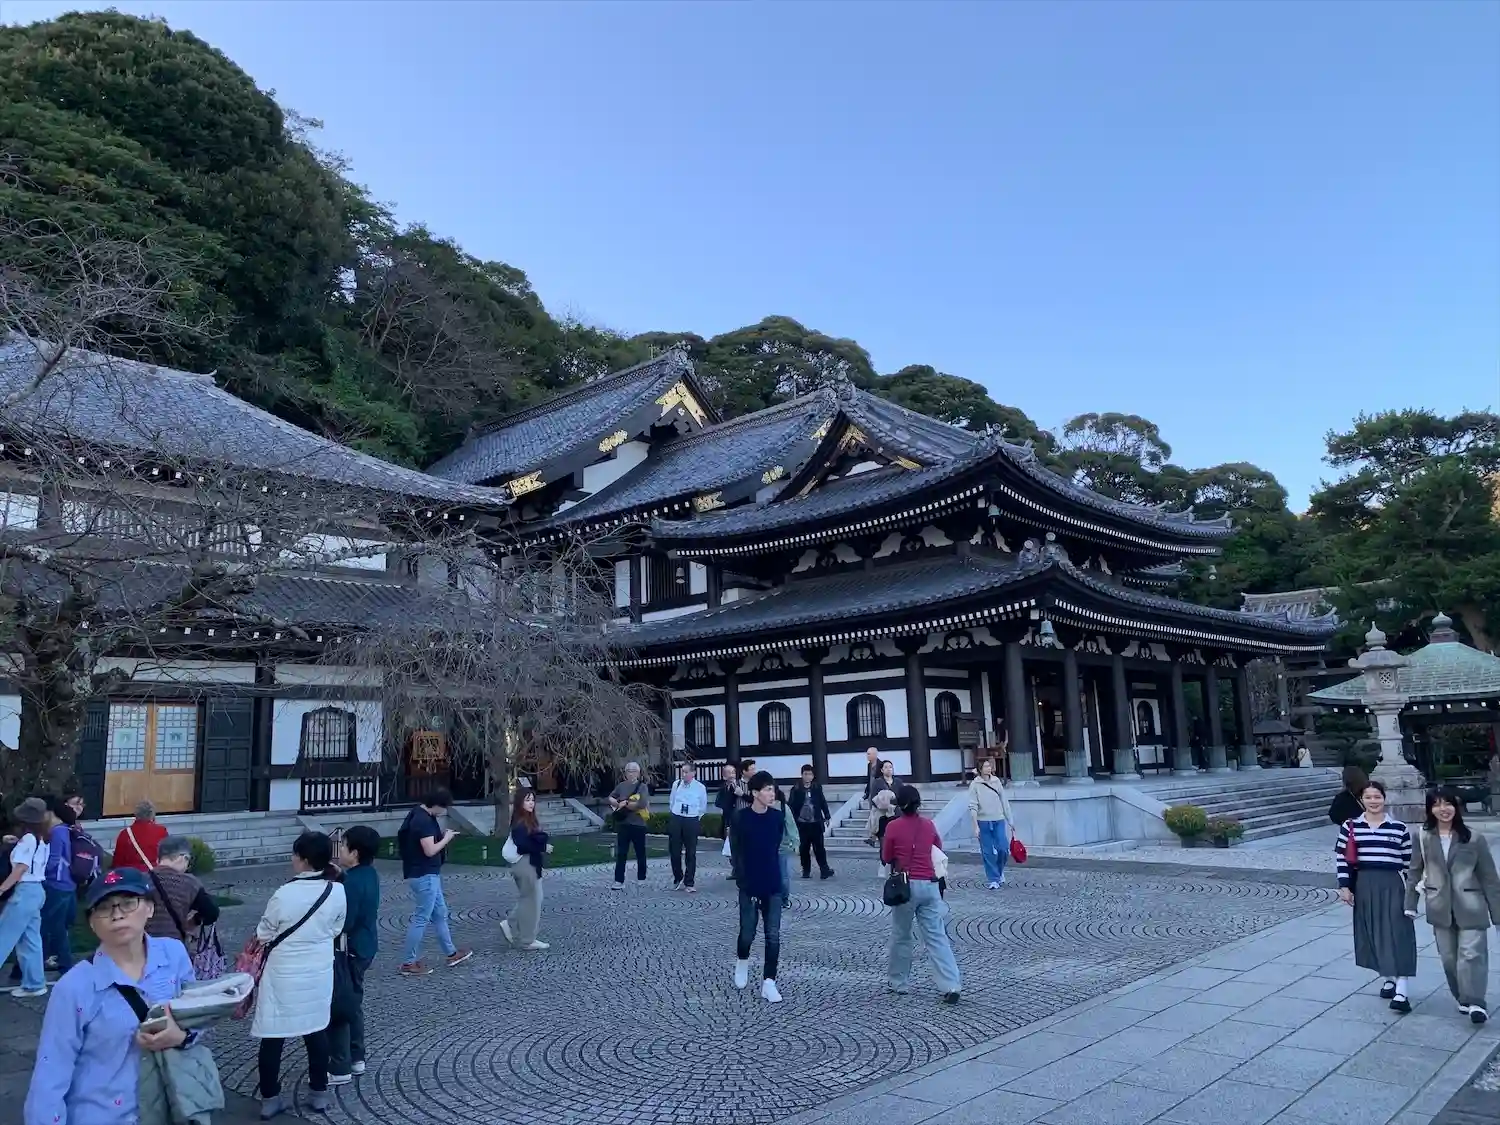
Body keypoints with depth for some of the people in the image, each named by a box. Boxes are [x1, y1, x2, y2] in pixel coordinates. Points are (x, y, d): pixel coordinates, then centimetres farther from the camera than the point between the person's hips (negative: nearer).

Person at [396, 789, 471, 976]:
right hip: (424, 876, -11)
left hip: (428, 873, 11)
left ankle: (451, 953, 30)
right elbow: (430, 850, -26)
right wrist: (447, 838, -11)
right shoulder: (424, 821, -23)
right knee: (422, 918, -2)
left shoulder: (421, 814, 9)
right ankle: (408, 963, 6)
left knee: (440, 913, 18)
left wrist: (442, 835, 5)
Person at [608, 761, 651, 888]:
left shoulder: (643, 786, -5)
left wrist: (625, 804, -13)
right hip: (623, 824, 3)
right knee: (620, 853, 0)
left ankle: (641, 878, 26)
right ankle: (619, 881, 1)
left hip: (638, 824, -3)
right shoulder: (621, 786, 8)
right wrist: (618, 804, -7)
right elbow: (610, 798, 13)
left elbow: (642, 804, -19)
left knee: (640, 853, 11)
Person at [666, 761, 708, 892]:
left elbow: (703, 807, 7)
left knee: (691, 853, 2)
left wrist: (696, 817, 9)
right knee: (674, 851, 6)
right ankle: (678, 879, 26)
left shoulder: (700, 787, -7)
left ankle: (689, 883, 11)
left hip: (692, 822, -2)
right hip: (676, 820, 2)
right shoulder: (676, 784, 0)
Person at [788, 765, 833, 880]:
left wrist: (827, 817, 5)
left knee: (819, 847, -1)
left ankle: (824, 869, 2)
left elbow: (823, 803, 6)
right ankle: (806, 871, 17)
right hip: (802, 824, 0)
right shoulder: (796, 790, -4)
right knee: (804, 848, 8)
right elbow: (792, 806, -3)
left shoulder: (817, 788, 1)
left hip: (816, 823, 0)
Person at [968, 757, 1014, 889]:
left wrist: (1010, 820, 8)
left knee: (1003, 848, -4)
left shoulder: (997, 781, 4)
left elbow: (1004, 801, 8)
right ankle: (993, 880, 13)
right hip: (983, 822, -2)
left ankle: (1000, 871, 24)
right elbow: (973, 807, -7)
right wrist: (976, 826, -11)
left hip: (999, 820, 2)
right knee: (988, 853, 1)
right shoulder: (975, 785, -5)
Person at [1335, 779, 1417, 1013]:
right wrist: (1345, 886, -3)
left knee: (1397, 935, -7)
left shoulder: (1399, 828, 1)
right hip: (1364, 885, 2)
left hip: (1392, 885, -2)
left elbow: (1409, 861, 6)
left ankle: (1401, 992, -10)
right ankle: (1389, 979, 29)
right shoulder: (1350, 827, 1)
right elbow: (1342, 859, 2)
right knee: (1373, 935, 10)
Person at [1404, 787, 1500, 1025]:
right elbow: (1415, 872, 7)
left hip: (1470, 907, -2)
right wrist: (1410, 904, 7)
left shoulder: (1473, 839, -4)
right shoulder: (1424, 838, 0)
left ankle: (1474, 1003, -3)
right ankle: (1463, 999, 25)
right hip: (1440, 908, 2)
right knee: (1449, 958, 10)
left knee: (1472, 954, -9)